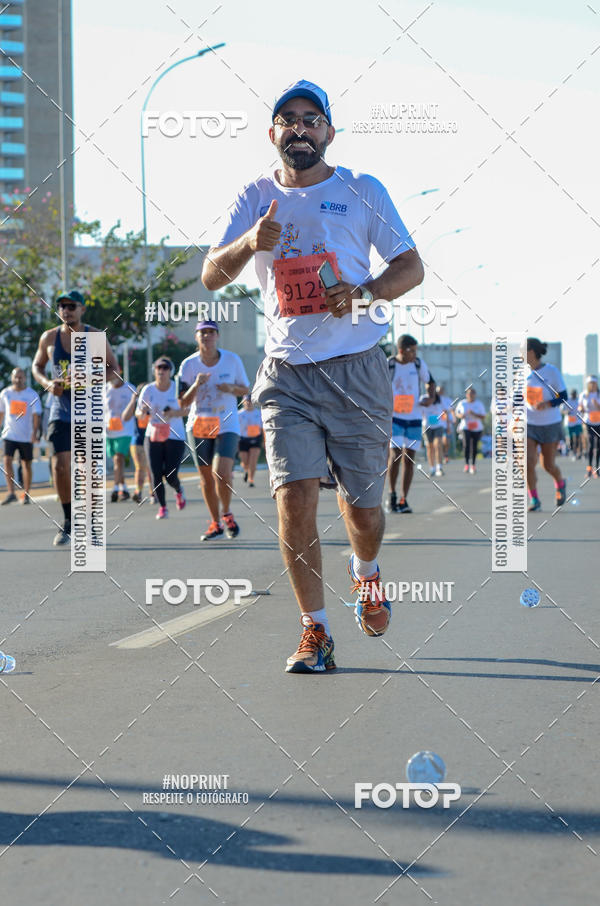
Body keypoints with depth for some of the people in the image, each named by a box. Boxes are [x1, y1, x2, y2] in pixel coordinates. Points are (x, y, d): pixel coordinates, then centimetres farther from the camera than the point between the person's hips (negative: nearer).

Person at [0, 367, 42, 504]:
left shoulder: (32, 395, -4)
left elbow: (36, 415, -10)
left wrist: (35, 432, -23)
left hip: (26, 436, -1)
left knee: (27, 465, 6)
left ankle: (26, 494, 16)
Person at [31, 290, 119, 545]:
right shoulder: (49, 337, 3)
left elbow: (114, 368, -1)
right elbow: (37, 365, 17)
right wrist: (47, 383, -5)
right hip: (60, 410, 1)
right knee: (60, 466, -8)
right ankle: (68, 522, 8)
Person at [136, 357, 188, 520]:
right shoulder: (148, 390, -2)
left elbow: (186, 410, -1)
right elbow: (138, 413, 4)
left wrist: (175, 413, -21)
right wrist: (142, 412, -20)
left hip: (175, 437, -2)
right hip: (154, 436, 2)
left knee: (170, 477, -6)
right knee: (156, 475, -4)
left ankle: (179, 491, 29)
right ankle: (162, 507, 13)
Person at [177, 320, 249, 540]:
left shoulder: (232, 360, -3)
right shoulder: (189, 364, -3)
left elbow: (245, 389, 8)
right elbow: (183, 402, -1)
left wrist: (231, 388, -14)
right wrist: (196, 385, -20)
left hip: (227, 425, -2)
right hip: (199, 426, 2)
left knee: (222, 473, -18)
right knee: (206, 477, 6)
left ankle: (227, 513, 8)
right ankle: (215, 524, 22)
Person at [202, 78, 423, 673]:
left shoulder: (362, 191, 4)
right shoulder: (256, 199, 8)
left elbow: (411, 267, 4)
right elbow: (211, 277, 0)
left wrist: (363, 292, -16)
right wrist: (249, 243, -21)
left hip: (357, 369, -1)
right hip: (287, 374, 1)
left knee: (361, 506, 4)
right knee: (294, 499, -13)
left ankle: (365, 574, 39)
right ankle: (315, 632, -2)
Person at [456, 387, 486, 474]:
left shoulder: (479, 404, -2)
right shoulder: (462, 403, 1)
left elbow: (483, 417, -5)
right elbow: (457, 412, 15)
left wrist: (474, 414, -22)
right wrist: (460, 415, -9)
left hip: (477, 428, 1)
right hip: (466, 427, -1)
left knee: (474, 447, 4)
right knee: (466, 445, -17)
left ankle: (473, 465, 17)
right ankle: (467, 464, -10)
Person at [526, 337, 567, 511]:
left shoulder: (552, 371, -12)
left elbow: (563, 397, -9)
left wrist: (547, 404, -26)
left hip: (550, 425, -3)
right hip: (529, 424, 3)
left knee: (548, 465, 5)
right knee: (528, 461, -14)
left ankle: (560, 484, 38)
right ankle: (534, 500, -3)